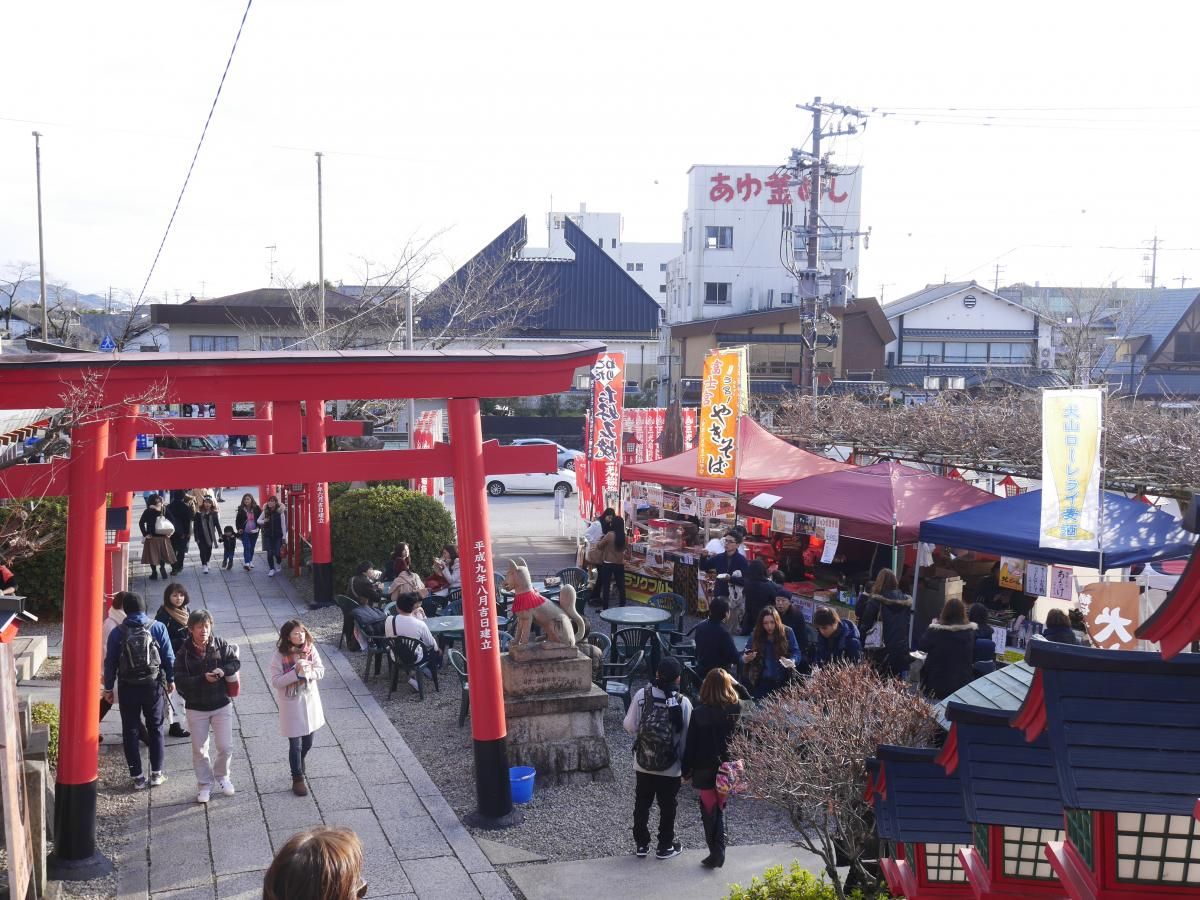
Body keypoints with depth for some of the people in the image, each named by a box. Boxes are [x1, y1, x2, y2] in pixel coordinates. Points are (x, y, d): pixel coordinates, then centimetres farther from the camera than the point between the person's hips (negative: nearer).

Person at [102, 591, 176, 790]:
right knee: (155, 728, 13)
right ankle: (156, 773, 15)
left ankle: (137, 777, 8)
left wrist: (108, 687, 8)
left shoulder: (117, 633, -5)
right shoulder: (158, 628, -5)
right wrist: (170, 679, 10)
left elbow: (110, 662, -2)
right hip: (153, 685, 1)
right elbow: (169, 656, -2)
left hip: (128, 687, 0)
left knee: (130, 731, 8)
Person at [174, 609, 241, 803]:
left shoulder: (221, 645, -8)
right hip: (196, 708, 0)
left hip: (221, 705, 1)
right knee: (199, 749, 9)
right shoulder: (184, 652, -11)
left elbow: (236, 662, -2)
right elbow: (181, 681, -14)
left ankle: (222, 776, 31)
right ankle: (204, 784, 27)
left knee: (225, 747, 4)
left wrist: (223, 670, -23)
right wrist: (203, 678, -26)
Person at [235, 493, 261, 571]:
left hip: (254, 532, 2)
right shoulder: (241, 509, -4)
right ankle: (246, 563, -20)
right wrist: (239, 528, -8)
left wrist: (258, 527, -6)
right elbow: (237, 520, 3)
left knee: (252, 547, 13)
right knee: (247, 547, -13)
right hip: (245, 532, -2)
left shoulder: (256, 509, -3)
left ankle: (250, 561, 29)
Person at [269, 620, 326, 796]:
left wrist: (308, 671, -24)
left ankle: (299, 766, 46)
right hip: (291, 704, -4)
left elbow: (321, 671, -4)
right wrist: (296, 672, -29)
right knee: (295, 744, 3)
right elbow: (276, 682, -18)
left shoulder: (310, 649, -7)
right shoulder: (280, 655, -17)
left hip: (310, 701, 4)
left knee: (307, 742, 17)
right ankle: (297, 779, 19)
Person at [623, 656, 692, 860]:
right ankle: (666, 846, 29)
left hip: (643, 764, 2)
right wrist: (687, 767, 2)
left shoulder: (642, 695, -13)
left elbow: (629, 726, -6)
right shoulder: (683, 703, -16)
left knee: (641, 804, 19)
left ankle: (641, 844, 30)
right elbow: (686, 738, -11)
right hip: (671, 767, -1)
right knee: (667, 807, 17)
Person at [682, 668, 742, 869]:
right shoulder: (737, 711, -13)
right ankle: (718, 854, 14)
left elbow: (691, 745, -12)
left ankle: (715, 854, 15)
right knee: (720, 810, 19)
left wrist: (686, 770, 1)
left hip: (705, 770, -3)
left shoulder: (699, 713, -18)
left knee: (709, 811, 12)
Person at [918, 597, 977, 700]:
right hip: (962, 684, 2)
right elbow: (973, 657, 9)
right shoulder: (971, 632, -7)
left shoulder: (934, 631, -17)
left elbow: (921, 648, 0)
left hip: (935, 684, -2)